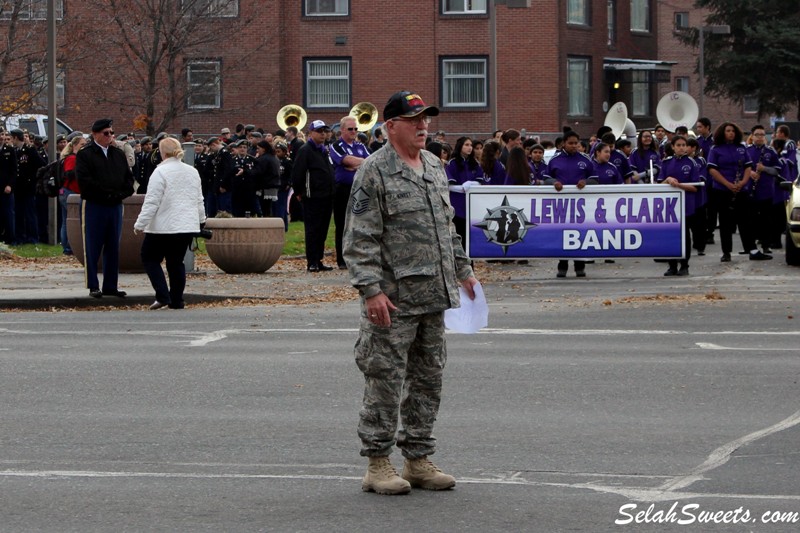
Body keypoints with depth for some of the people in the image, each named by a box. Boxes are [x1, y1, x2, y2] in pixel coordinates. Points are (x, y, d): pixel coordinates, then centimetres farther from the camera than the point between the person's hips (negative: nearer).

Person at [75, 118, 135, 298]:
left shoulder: (119, 155, 14)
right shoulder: (85, 155, -3)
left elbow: (129, 179, 12)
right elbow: (85, 181, -13)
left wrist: (120, 194, -6)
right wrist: (107, 194, -15)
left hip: (115, 206, 5)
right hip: (93, 206, -5)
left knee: (113, 248, 7)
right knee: (93, 248, -2)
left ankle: (111, 286, 13)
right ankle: (93, 287, 3)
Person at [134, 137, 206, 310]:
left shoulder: (161, 172, -12)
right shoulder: (193, 172, 9)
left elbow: (151, 202, -14)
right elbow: (199, 200, 20)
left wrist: (140, 224, -9)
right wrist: (201, 219, 35)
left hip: (164, 226, -6)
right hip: (188, 226, 6)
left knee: (150, 258, 6)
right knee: (176, 262, 13)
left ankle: (163, 296, -6)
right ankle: (176, 300, 10)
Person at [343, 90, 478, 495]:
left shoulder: (435, 167, 15)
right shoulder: (374, 173, -9)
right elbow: (360, 239, -14)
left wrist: (462, 270, 21)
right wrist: (371, 290, -20)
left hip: (434, 296, 8)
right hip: (393, 300, -8)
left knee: (428, 378, 12)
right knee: (386, 380, -4)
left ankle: (419, 459, 20)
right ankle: (377, 465, 4)